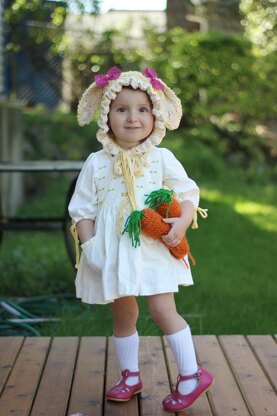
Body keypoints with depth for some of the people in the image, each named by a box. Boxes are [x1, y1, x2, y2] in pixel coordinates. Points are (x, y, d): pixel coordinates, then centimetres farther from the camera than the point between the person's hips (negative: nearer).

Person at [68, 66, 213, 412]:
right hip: (111, 252, 2)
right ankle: (130, 376, 29)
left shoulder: (162, 158, -2)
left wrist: (181, 223, -15)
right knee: (123, 315, 13)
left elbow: (188, 193, 3)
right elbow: (82, 208, 3)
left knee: (162, 309, -8)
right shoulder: (96, 163, 0)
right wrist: (89, 244, -8)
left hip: (154, 249, -2)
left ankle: (191, 375, 7)